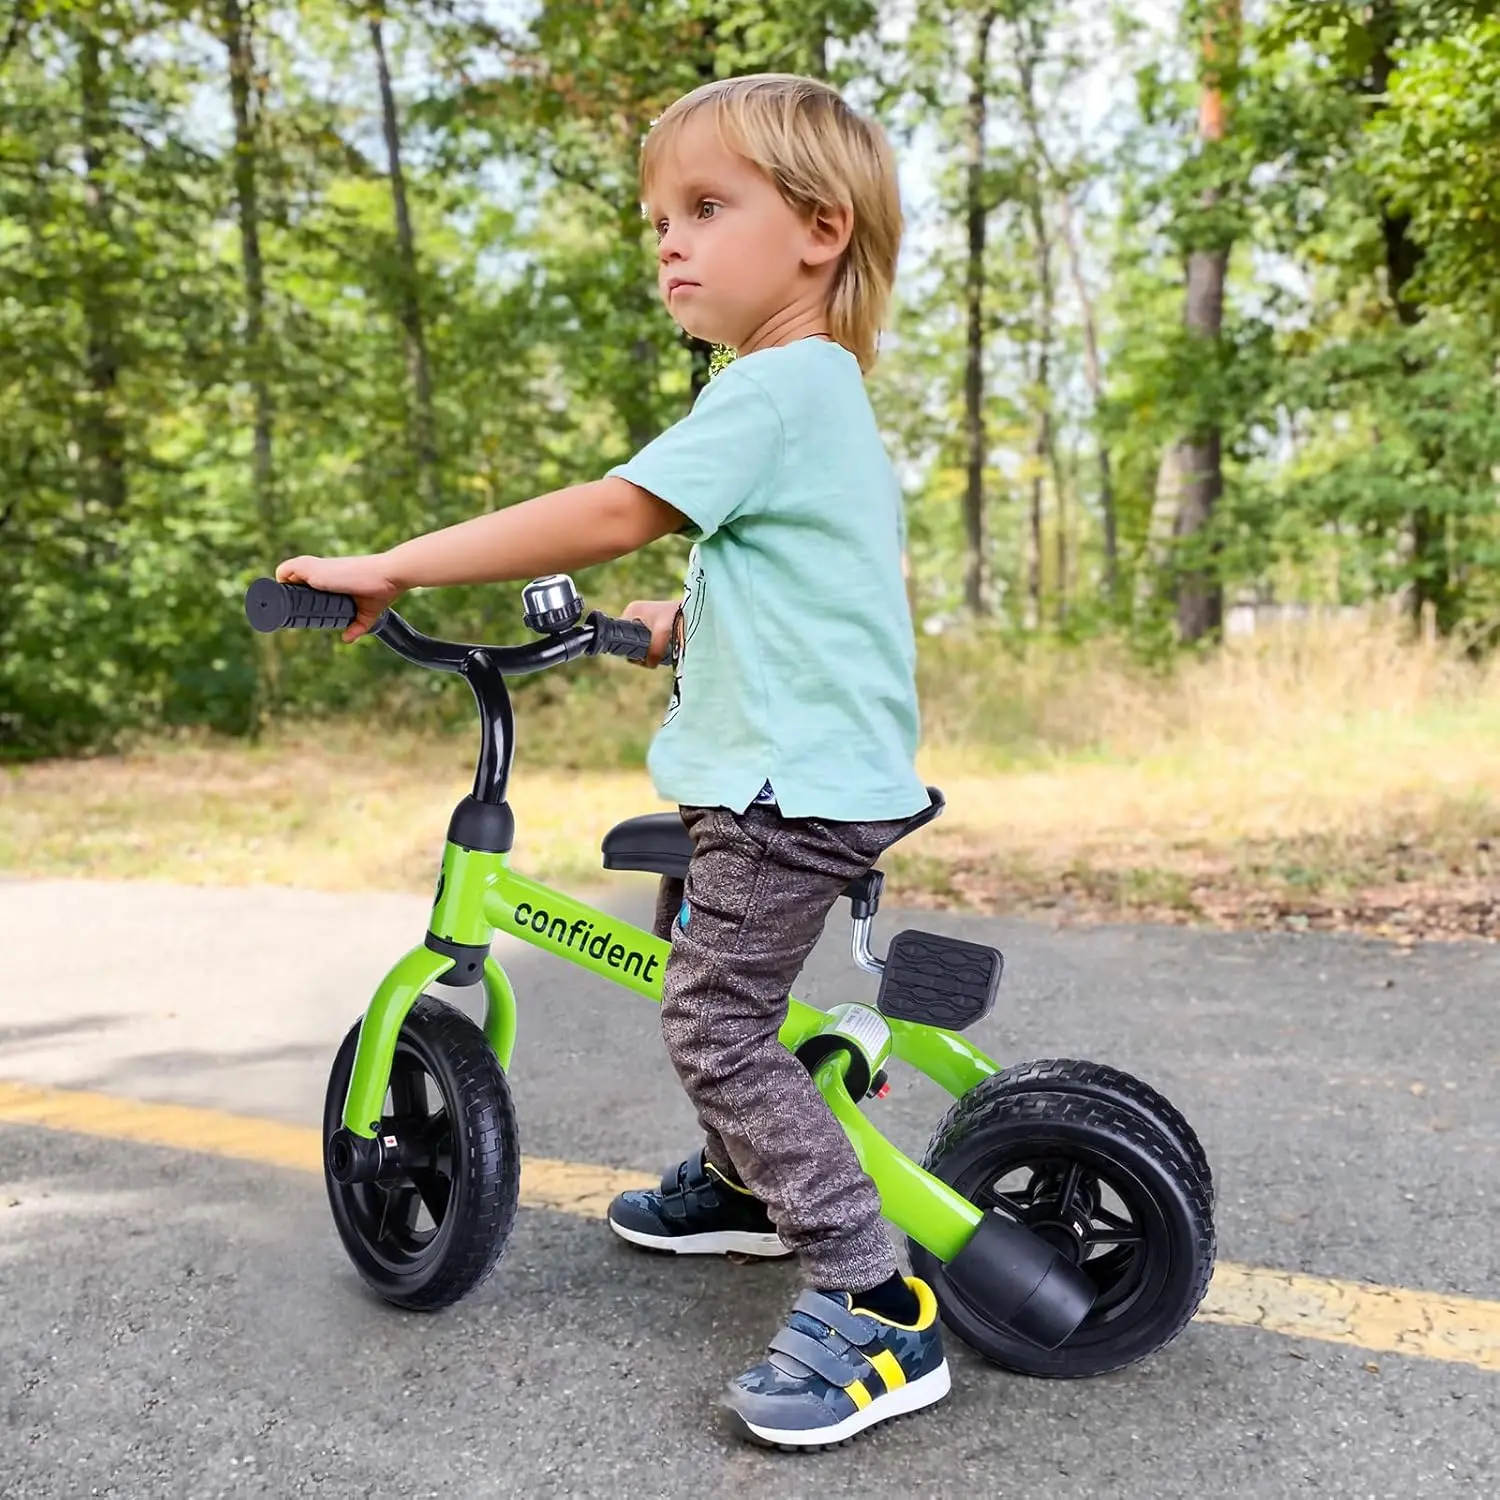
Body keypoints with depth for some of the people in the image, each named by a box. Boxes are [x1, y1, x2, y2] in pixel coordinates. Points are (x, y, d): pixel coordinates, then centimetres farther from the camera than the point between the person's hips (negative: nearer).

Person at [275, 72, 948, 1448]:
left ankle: (875, 1306, -4)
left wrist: (391, 567, -22)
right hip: (789, 767, 11)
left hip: (792, 783, -11)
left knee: (717, 1026, -11)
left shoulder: (776, 387, -17)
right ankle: (741, 1184, 42)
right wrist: (682, 622, 24)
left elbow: (611, 516, -26)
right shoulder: (823, 392, 16)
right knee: (695, 961, 25)